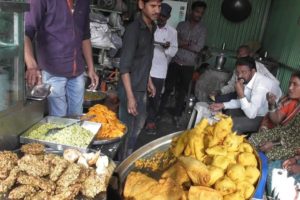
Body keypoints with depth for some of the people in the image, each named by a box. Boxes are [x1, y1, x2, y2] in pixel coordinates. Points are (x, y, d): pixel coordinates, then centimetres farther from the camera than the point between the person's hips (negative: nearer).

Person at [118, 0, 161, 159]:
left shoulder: (151, 28, 6)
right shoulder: (133, 29, -19)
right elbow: (124, 66, -21)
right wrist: (130, 96, -24)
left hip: (142, 87, 9)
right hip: (131, 88, -9)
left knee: (139, 124, 22)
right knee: (127, 128, 4)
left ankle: (129, 155, 42)